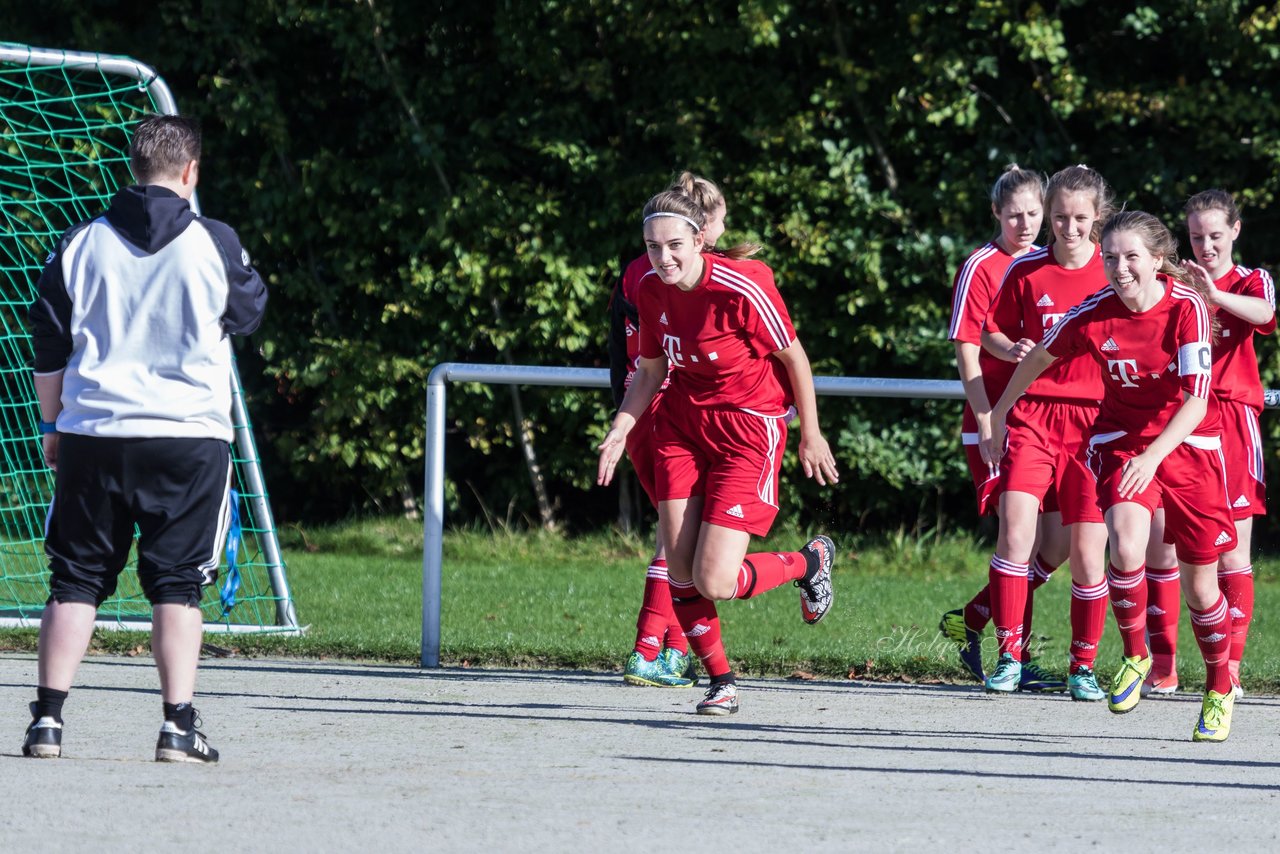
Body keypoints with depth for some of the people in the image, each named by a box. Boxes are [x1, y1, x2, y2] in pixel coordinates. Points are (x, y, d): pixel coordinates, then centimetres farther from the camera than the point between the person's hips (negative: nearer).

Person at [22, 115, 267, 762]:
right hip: (190, 435, -2)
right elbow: (249, 312, 14)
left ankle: (47, 719, 3)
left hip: (93, 434, 2)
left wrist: (52, 424, 21)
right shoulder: (213, 244, -4)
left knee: (75, 580, 8)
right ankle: (179, 725, -2)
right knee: (177, 584, 3)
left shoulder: (82, 244, 3)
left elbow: (49, 349, 9)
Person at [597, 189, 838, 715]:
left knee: (715, 583, -12)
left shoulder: (742, 288, -23)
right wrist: (620, 430, -2)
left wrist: (811, 434, -3)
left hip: (749, 429, -6)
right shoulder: (652, 291, -4)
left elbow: (794, 356, -10)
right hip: (682, 424, 6)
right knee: (680, 571, -1)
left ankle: (811, 561, 17)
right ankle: (720, 683, 18)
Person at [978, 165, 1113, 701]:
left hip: (1094, 420, 0)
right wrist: (1013, 350, -6)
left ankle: (1083, 666, 13)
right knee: (1015, 527, -16)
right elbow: (992, 332, 16)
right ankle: (1009, 656, -6)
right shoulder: (1026, 271, 4)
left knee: (1088, 550, -1)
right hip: (1032, 414, 0)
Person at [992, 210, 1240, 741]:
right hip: (1119, 441, 1)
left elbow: (1196, 400, -27)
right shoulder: (1094, 314, -14)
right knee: (1126, 547, -27)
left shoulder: (1187, 307, -20)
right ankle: (1134, 655, -3)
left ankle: (1219, 689, 28)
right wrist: (998, 413, 17)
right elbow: (1039, 358, 6)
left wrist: (1152, 457, -40)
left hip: (1188, 444, -1)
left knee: (1199, 585, 5)